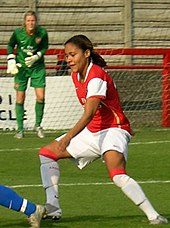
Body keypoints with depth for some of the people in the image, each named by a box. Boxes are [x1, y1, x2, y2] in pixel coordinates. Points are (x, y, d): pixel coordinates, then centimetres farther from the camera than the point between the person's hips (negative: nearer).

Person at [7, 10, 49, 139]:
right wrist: (11, 61, -6)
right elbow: (10, 45, 4)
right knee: (20, 98, 0)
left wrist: (36, 57, -14)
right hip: (21, 67, 0)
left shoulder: (42, 33, -14)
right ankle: (20, 129, 9)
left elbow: (45, 47, 3)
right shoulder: (18, 33, -14)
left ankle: (38, 125, 13)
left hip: (37, 67, 0)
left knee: (40, 97, -7)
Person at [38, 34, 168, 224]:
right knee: (47, 153, 9)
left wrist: (68, 138, -46)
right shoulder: (76, 75, 4)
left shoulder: (96, 77, -23)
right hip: (92, 131, 10)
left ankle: (153, 216, -33)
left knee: (117, 175, -34)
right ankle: (52, 208, 6)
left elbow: (89, 113, -35)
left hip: (113, 130, -10)